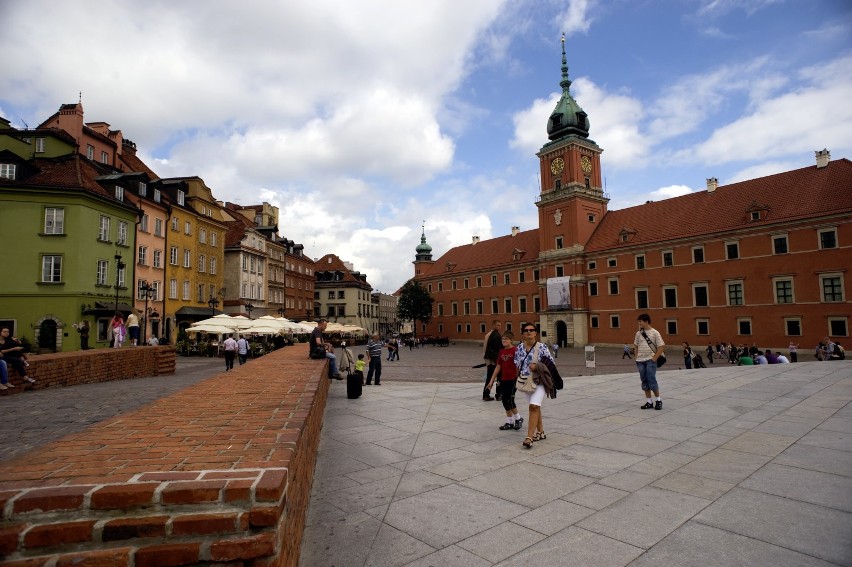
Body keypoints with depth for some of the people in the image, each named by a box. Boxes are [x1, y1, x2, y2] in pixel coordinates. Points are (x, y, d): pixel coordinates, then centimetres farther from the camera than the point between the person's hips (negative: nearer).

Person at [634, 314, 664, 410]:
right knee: (644, 381, 7)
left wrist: (654, 358, -11)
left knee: (651, 380, -7)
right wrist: (637, 357, 7)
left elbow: (662, 346, -7)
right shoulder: (638, 333, 7)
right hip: (640, 361, 5)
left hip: (650, 360, -5)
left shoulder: (654, 333, -6)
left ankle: (658, 400, 11)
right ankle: (649, 401, 15)